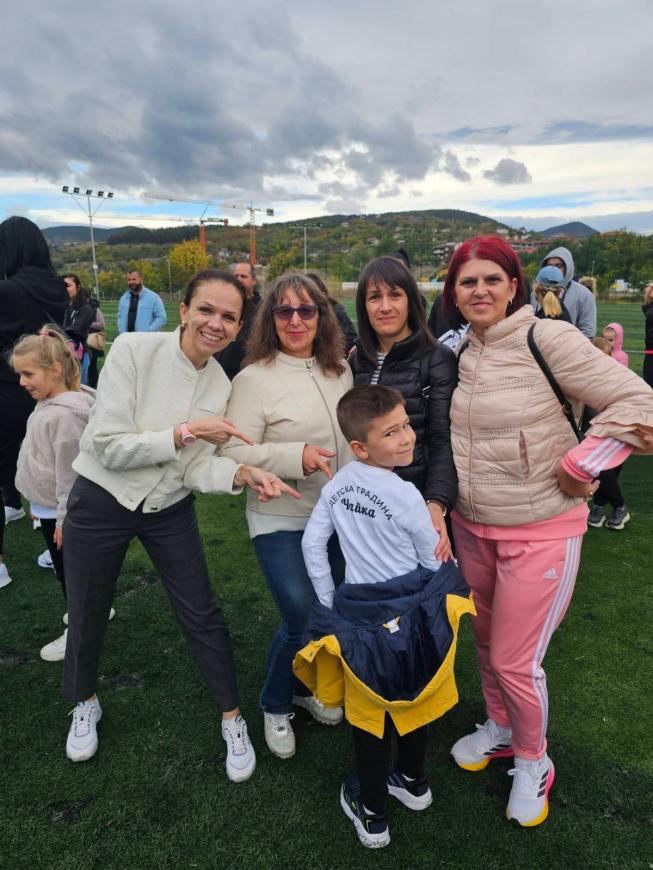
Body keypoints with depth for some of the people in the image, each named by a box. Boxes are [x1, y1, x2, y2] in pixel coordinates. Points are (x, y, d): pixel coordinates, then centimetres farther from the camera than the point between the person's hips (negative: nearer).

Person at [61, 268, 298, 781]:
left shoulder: (222, 385, -8)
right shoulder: (134, 350, -20)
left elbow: (196, 470, -11)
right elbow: (108, 447, -24)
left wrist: (243, 475, -29)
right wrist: (186, 431, -28)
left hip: (169, 510, 3)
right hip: (101, 504, -2)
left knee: (203, 616, 5)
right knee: (88, 617, 15)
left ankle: (233, 721, 27)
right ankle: (85, 704, 46)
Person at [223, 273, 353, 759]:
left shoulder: (340, 370, 5)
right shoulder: (254, 378, -13)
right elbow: (235, 454, -15)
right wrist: (296, 456, -25)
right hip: (282, 522, -5)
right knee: (304, 621, -7)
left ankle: (306, 688, 44)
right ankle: (275, 707, 25)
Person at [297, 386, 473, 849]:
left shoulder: (338, 483, -6)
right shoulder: (405, 494, -20)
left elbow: (312, 542, -1)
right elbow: (436, 562, -10)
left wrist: (330, 602, 8)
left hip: (359, 616, 2)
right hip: (410, 615, -2)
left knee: (369, 713, 16)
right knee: (411, 701, 22)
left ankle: (372, 814, 32)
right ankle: (414, 782, 45)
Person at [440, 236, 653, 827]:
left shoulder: (547, 339, -16)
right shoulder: (455, 351, 2)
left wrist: (577, 468, -15)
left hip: (542, 532, -5)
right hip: (471, 527, 6)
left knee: (516, 661, 4)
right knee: (487, 643, 21)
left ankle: (533, 761, 34)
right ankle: (500, 728, 48)